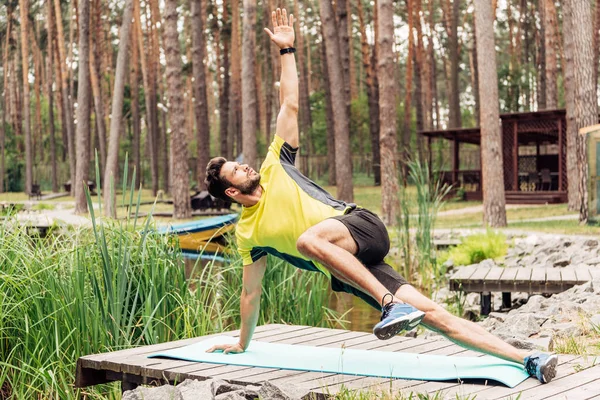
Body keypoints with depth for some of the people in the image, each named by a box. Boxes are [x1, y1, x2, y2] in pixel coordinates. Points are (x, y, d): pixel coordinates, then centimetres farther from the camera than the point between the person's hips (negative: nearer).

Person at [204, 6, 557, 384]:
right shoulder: (248, 232, 15)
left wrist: (287, 49, 13)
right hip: (344, 270, 1)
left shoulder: (274, 168, 15)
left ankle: (394, 304, -38)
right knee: (432, 313, -12)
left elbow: (290, 105, 15)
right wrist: (241, 344, 25)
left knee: (308, 238, -35)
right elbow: (251, 291, 22)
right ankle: (527, 360, -18)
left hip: (363, 226, -1)